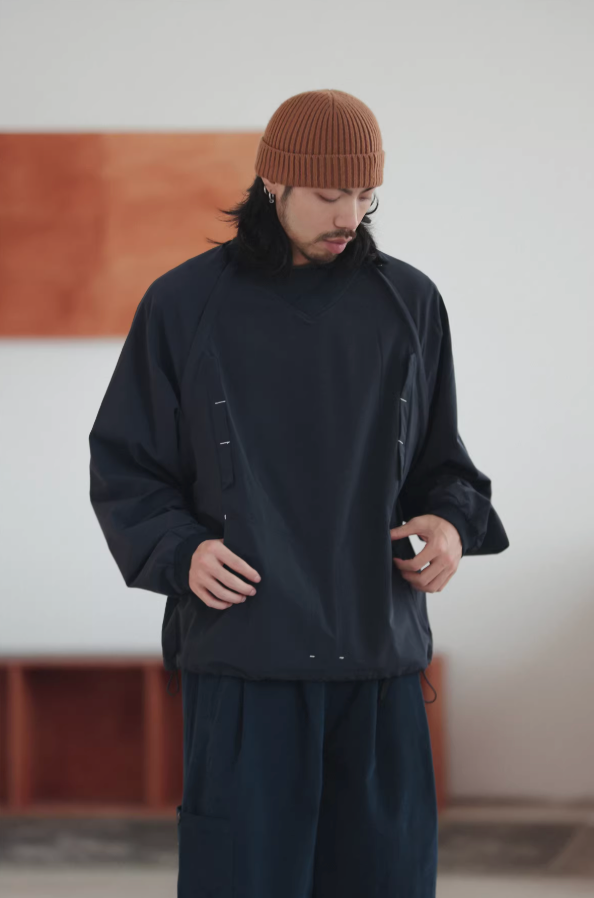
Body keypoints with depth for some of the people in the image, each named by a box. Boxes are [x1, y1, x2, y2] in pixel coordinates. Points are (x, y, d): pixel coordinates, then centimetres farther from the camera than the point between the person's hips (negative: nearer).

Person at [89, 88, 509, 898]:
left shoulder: (408, 302, 10)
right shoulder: (183, 307, 2)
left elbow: (440, 457, 19)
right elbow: (123, 468, 7)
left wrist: (454, 523, -3)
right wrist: (179, 550, -11)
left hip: (379, 656, 3)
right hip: (242, 656, -3)